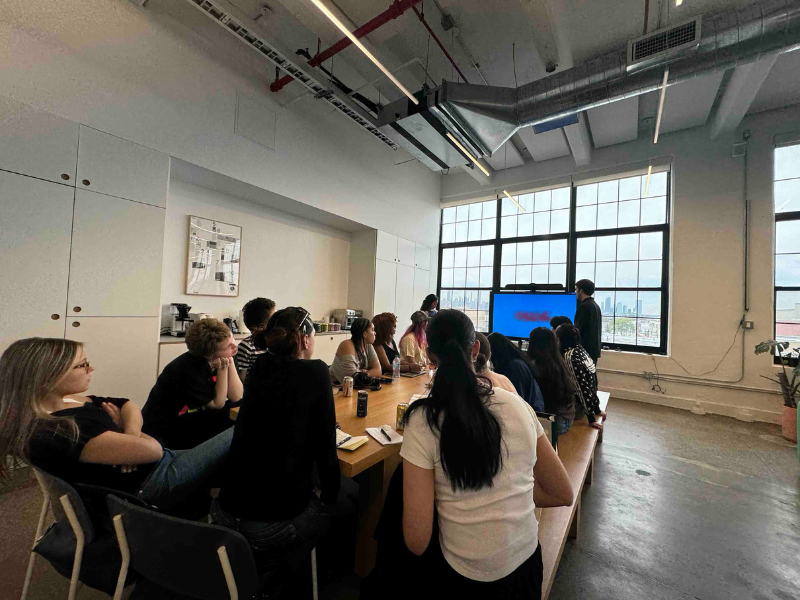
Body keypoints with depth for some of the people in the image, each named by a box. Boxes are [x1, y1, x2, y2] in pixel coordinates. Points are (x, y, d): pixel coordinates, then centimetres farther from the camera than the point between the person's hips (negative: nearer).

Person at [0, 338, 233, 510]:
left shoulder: (68, 400, 1)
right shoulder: (52, 433, -28)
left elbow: (130, 406, 10)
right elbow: (152, 449, -30)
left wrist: (130, 435, -12)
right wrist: (119, 428, -8)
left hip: (161, 461, 9)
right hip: (153, 484, -9)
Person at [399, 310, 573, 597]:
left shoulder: (422, 421, -22)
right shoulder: (519, 405, -10)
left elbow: (417, 543, -19)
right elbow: (563, 494, 1)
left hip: (464, 579, -3)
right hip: (526, 566, 4)